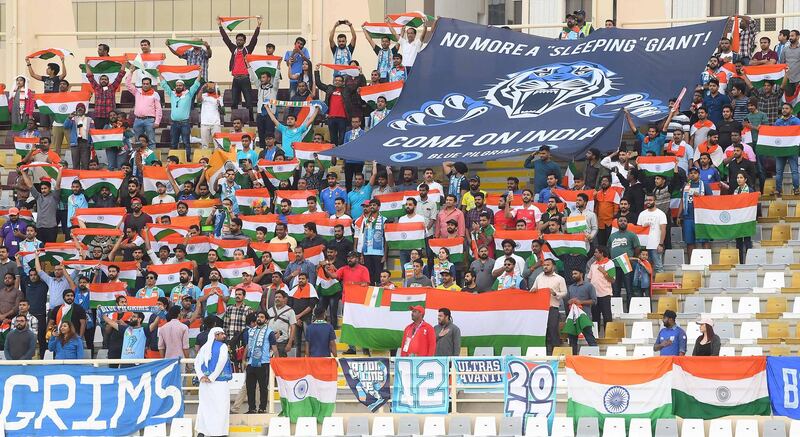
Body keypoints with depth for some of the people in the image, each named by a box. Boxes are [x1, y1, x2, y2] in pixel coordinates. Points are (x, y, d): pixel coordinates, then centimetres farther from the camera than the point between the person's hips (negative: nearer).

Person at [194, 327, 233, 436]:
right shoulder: (222, 346, -5)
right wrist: (212, 377, -13)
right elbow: (221, 363, -16)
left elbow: (197, 362, 1)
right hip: (220, 382, -5)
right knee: (220, 407, 0)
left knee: (204, 406, 10)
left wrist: (201, 376, -6)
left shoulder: (205, 347, 10)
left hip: (205, 381, 5)